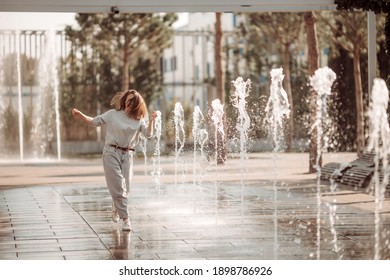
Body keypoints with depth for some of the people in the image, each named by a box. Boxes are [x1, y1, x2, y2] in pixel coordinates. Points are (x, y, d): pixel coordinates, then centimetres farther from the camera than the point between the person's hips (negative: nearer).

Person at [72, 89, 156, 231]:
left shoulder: (139, 119, 6)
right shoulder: (113, 114, -1)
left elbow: (148, 134, -3)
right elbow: (94, 121, 2)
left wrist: (151, 121, -20)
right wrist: (80, 115, -12)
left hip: (127, 155, 3)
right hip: (111, 153, -3)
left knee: (125, 188, 7)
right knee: (118, 187, -10)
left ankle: (115, 210, 34)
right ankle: (125, 218, -11)